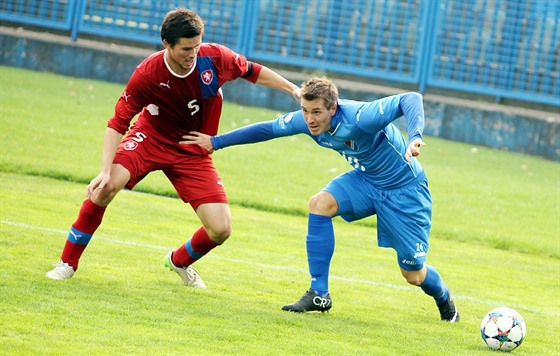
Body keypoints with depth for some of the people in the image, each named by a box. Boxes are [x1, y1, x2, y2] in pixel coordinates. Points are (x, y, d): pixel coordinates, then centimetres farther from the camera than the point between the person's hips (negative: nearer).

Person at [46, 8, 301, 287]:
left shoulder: (216, 58, -20)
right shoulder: (146, 75, -26)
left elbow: (253, 72, 3)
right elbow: (117, 123, -20)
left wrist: (294, 89, 3)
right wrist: (105, 171, -30)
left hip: (193, 152, 3)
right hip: (151, 137, -2)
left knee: (221, 229, -9)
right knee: (106, 187, -29)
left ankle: (179, 261, 26)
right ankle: (68, 263, -12)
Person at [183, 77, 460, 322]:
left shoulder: (359, 117, -36)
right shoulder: (305, 121, -15)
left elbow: (411, 99, -40)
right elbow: (268, 129, 0)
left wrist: (415, 136, -58)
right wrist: (216, 142, 5)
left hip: (404, 187, -6)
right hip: (366, 178, 6)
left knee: (413, 274, -1)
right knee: (320, 203, -20)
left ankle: (445, 301, 36)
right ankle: (319, 295, -11)